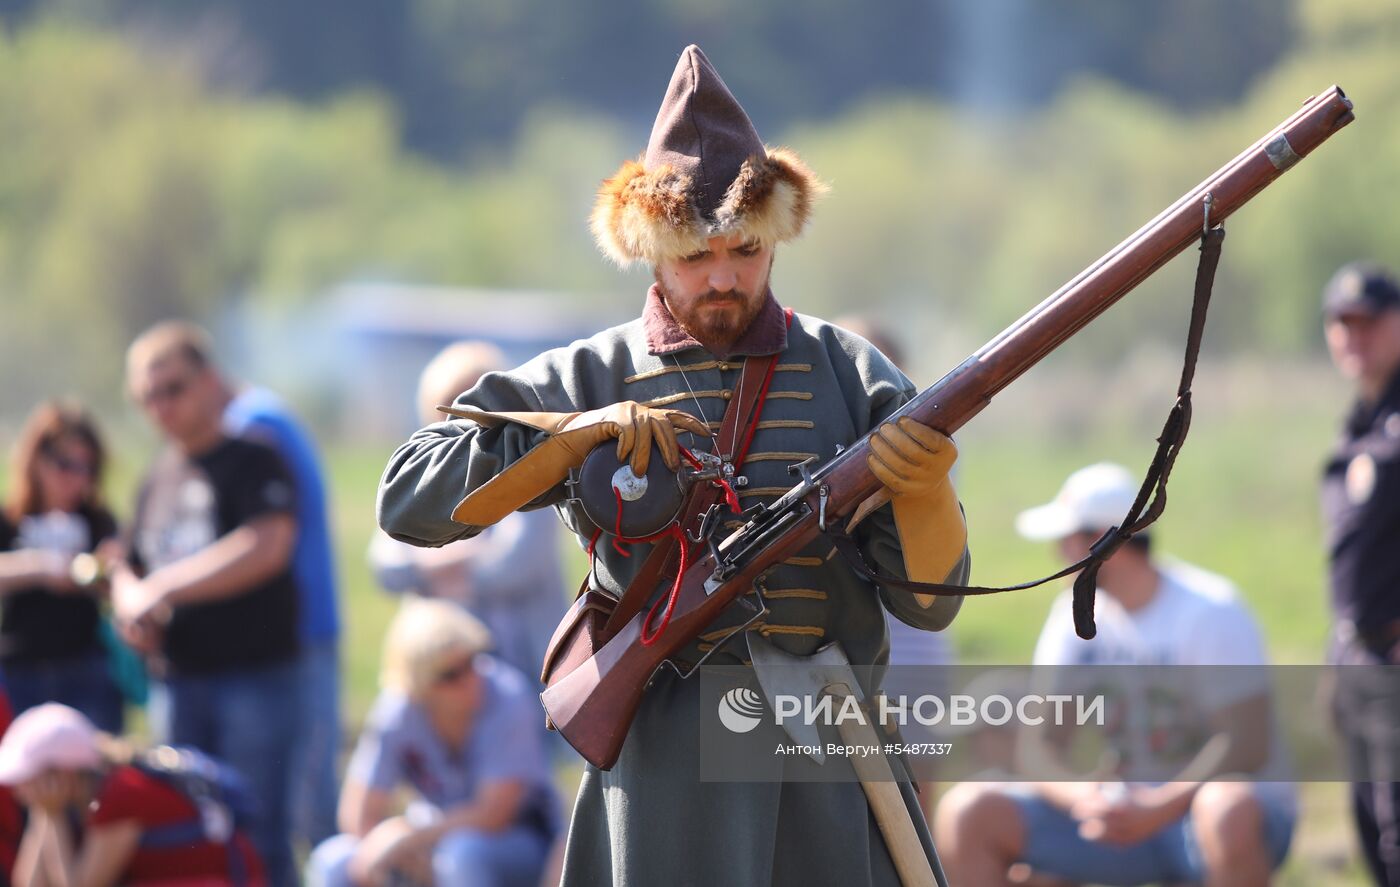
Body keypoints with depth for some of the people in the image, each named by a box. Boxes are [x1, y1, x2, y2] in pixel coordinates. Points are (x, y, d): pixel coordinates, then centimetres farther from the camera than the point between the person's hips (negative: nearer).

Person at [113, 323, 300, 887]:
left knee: (258, 840, -6)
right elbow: (129, 571, 25)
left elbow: (266, 547, -20)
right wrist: (132, 606, 0)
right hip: (175, 683, 7)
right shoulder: (157, 480, 16)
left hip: (253, 676, -7)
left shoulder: (251, 461, -5)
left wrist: (166, 587, -16)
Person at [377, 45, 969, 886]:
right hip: (666, 777, -1)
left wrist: (923, 490, -19)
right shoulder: (590, 377, 6)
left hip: (834, 781, 2)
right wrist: (581, 433, -12)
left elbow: (929, 601, 3)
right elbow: (409, 502, -2)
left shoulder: (849, 374, 8)